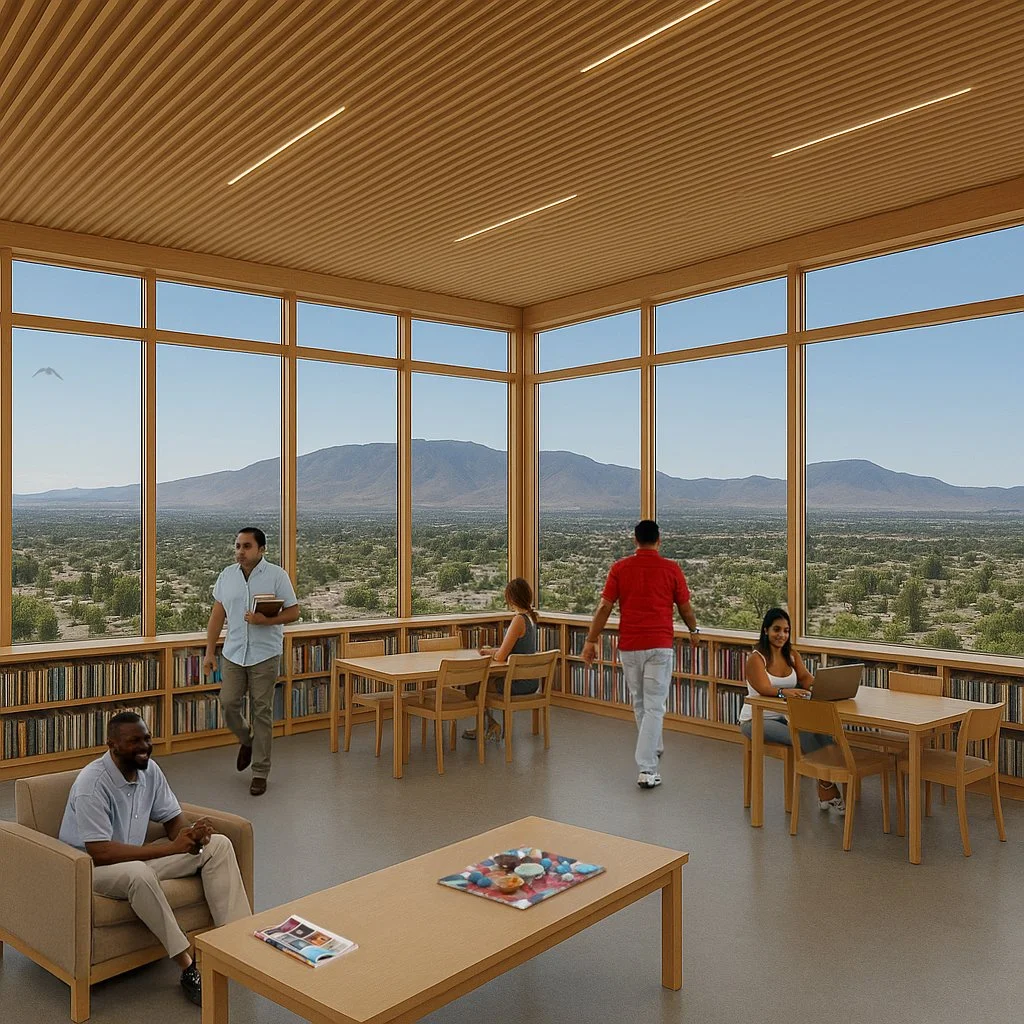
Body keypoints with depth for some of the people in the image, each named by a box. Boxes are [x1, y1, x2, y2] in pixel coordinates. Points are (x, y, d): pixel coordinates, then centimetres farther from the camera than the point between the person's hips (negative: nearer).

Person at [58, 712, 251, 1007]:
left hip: (136, 856, 7)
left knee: (218, 844, -7)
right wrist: (172, 848, -32)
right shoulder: (92, 783, -25)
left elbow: (173, 819, 4)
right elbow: (99, 852, -31)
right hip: (90, 866, -7)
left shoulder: (150, 769, -3)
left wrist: (192, 832, -22)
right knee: (138, 873, -41)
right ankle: (188, 967, -30)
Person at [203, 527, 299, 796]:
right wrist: (210, 652, 8)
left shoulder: (277, 575, -6)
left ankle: (260, 773, 12)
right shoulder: (227, 575, 6)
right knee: (228, 704, 2)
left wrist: (265, 620, -22)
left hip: (265, 655, -4)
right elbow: (217, 615, 11)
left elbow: (293, 612, -5)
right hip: (233, 653, 4)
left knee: (262, 713, 1)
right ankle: (246, 740, 34)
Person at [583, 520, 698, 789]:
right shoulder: (671, 569, -2)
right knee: (654, 707, 0)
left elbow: (604, 607, -3)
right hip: (659, 645, -2)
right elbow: (685, 608, 6)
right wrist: (693, 630, 25)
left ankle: (653, 749, 40)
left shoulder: (620, 568, -1)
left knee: (639, 703, 20)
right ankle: (647, 770, -5)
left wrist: (591, 641, 4)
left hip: (629, 646, 2)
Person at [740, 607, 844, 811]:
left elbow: (806, 678, -8)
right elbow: (764, 688, -27)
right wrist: (785, 692, -47)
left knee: (821, 727, -24)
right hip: (756, 720, -6)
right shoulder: (756, 659, -11)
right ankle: (826, 784, -17)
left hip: (784, 717, 6)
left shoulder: (792, 656, 9)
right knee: (800, 737, -31)